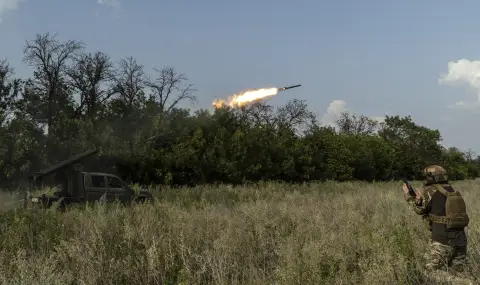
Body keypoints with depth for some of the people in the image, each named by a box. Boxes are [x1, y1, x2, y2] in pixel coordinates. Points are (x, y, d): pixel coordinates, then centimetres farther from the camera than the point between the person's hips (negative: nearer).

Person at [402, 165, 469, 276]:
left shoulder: (431, 191, -7)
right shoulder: (453, 191, 13)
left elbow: (419, 209, 5)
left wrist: (407, 194, 18)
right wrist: (421, 197, 26)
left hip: (442, 238, -7)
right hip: (460, 237, 7)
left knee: (433, 272, 0)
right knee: (456, 273, 15)